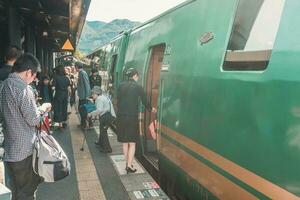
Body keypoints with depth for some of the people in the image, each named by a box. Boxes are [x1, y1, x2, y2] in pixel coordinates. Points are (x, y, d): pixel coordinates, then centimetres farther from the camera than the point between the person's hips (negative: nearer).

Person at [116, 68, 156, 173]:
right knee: (132, 143, 5)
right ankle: (129, 166, 4)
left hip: (121, 117, 4)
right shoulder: (138, 87, -4)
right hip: (132, 117, -4)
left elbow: (118, 101, 8)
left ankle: (127, 164, 23)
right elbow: (145, 101, 4)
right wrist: (151, 109, 22)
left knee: (125, 142, 14)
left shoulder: (121, 86, 5)